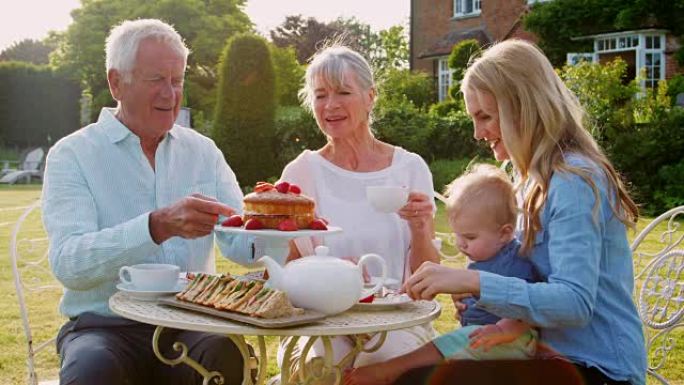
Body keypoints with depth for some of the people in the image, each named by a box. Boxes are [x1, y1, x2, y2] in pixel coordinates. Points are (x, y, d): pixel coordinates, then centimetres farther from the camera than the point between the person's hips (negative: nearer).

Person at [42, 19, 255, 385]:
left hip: (190, 327, 2)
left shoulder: (202, 150, 11)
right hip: (105, 327, -2)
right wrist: (158, 226, -31)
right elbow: (68, 263, -16)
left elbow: (238, 237, 2)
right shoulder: (72, 155, -2)